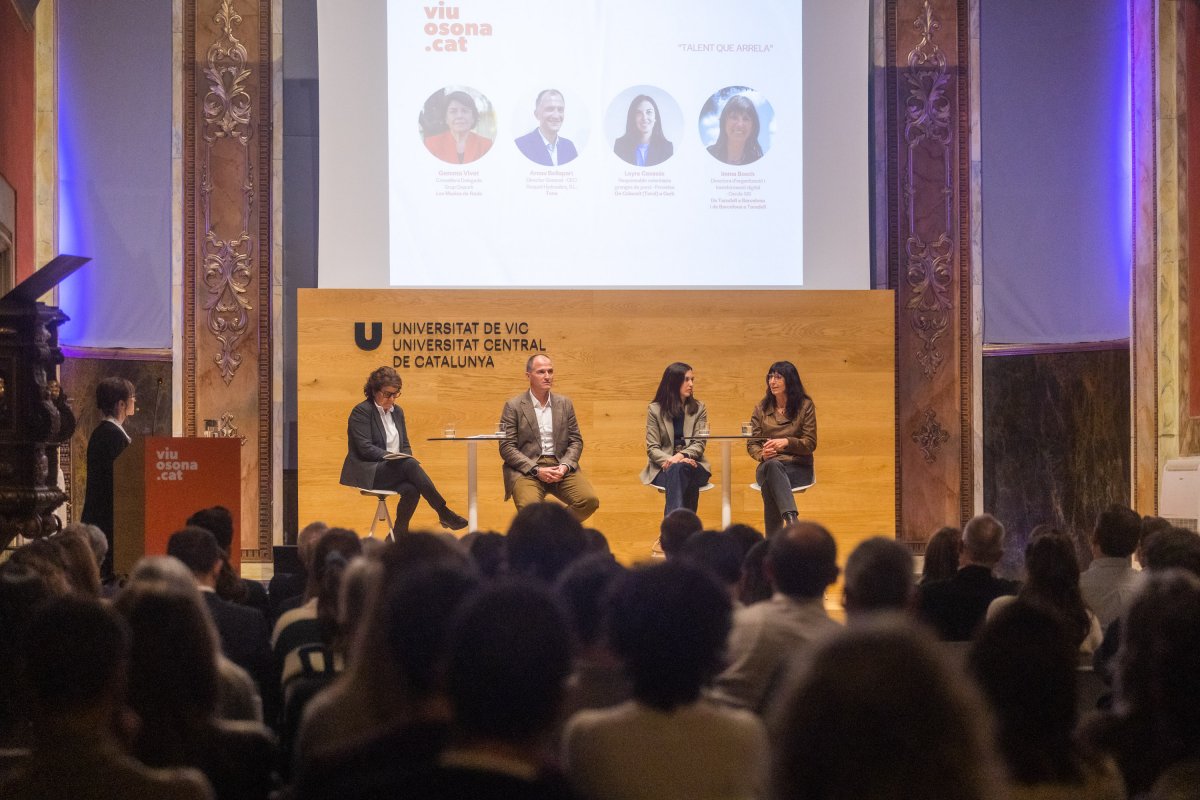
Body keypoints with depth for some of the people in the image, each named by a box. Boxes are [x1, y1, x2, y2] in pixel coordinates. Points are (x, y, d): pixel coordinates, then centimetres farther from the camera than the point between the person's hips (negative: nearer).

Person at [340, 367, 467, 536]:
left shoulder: (397, 411, 17)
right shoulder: (361, 411, -5)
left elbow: (405, 445, 19)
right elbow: (365, 448, -14)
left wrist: (406, 457, -4)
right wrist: (389, 456, -25)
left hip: (394, 470, 6)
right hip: (368, 474, -6)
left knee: (411, 489, -29)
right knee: (409, 464, -32)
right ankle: (444, 513, -30)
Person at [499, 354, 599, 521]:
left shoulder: (565, 403, 15)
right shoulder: (513, 406, 3)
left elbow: (576, 441, 13)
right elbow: (506, 447, -3)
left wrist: (565, 466, -8)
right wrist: (536, 470, -15)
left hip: (561, 467, 4)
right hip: (527, 468, -4)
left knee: (590, 500, -22)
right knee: (529, 507, -34)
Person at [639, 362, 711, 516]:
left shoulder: (699, 409, 11)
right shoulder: (655, 410, 6)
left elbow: (699, 444, 2)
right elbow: (652, 448, 1)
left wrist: (681, 456, -20)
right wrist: (671, 460, -19)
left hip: (693, 465, 1)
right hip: (663, 469, -1)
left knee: (679, 469, -37)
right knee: (676, 470, -38)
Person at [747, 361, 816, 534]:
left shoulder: (805, 406, 5)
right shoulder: (761, 408, 13)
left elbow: (810, 444, 0)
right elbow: (751, 444, 11)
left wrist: (787, 442, -20)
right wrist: (762, 454, -14)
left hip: (798, 468, -1)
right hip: (768, 467, 1)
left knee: (770, 481, -38)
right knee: (772, 465, -40)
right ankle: (791, 519, -64)